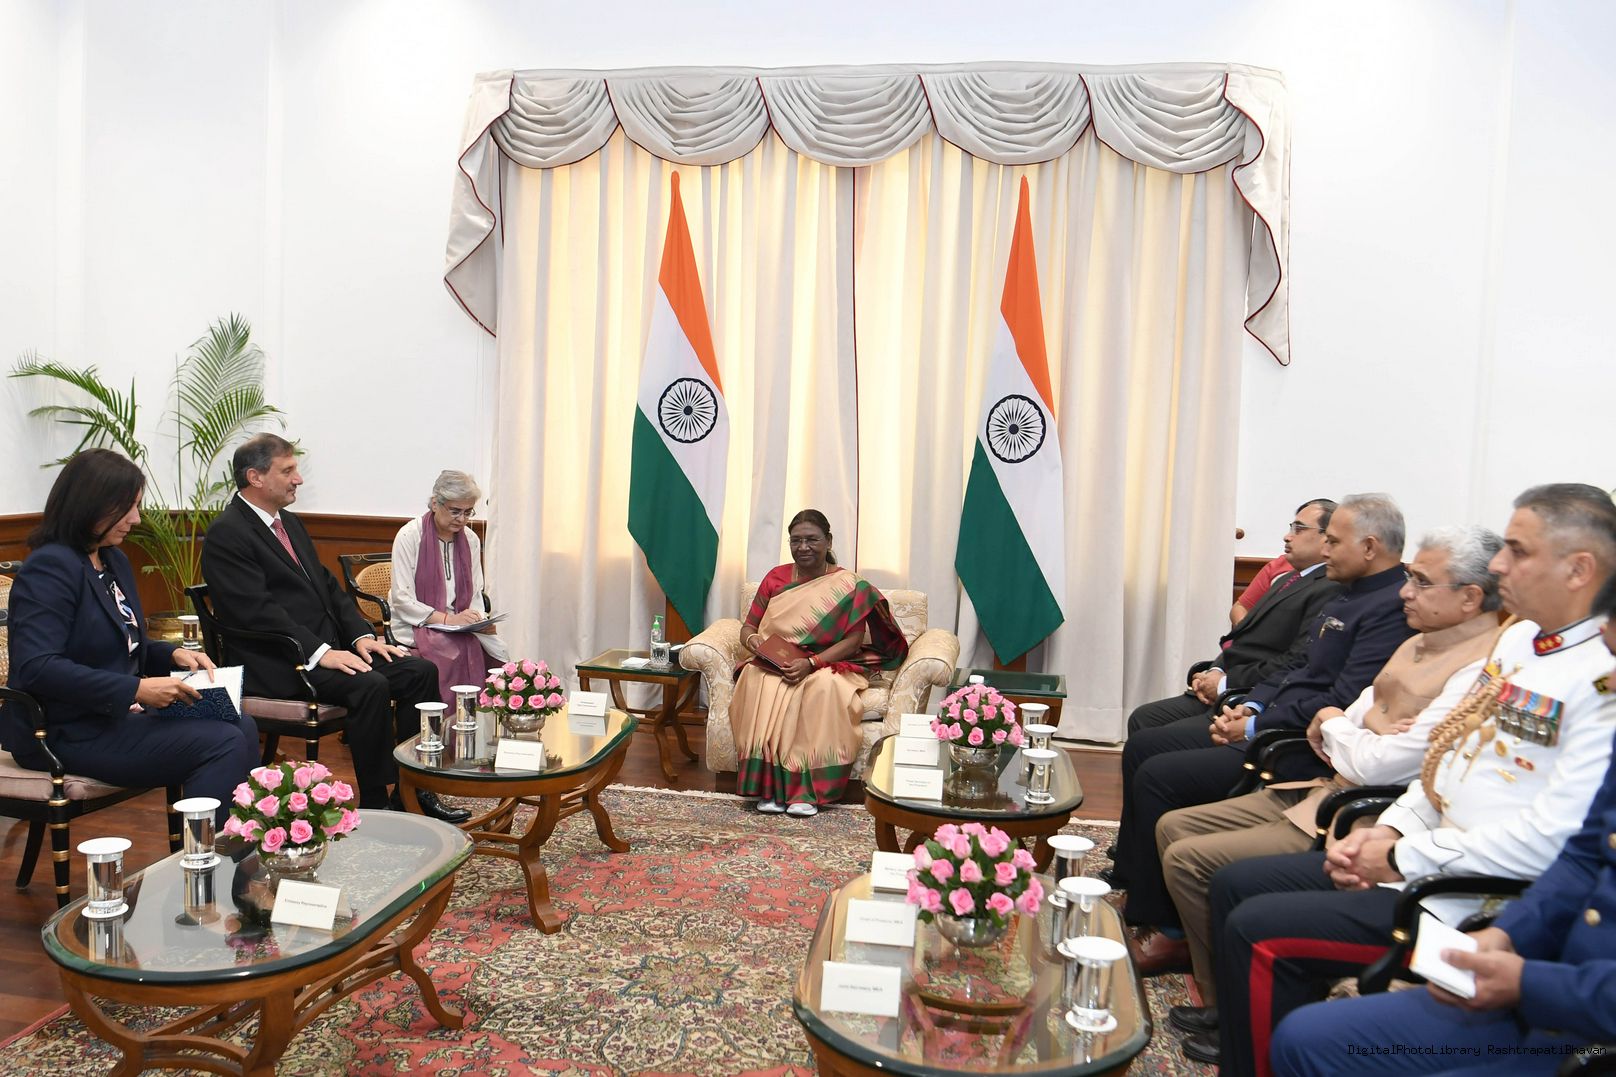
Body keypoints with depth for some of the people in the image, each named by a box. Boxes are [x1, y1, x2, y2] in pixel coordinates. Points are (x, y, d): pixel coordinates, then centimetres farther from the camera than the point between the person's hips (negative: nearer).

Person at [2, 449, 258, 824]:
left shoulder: (114, 560, 14)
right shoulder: (50, 567, -15)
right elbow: (36, 668, -26)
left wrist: (173, 653, 3)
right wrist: (136, 689, -28)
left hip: (119, 715, 9)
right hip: (68, 733, -9)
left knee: (241, 727, -6)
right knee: (223, 745, -22)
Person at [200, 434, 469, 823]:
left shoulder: (290, 523, 20)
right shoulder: (225, 535, -9)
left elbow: (328, 586, 19)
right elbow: (258, 612, -18)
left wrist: (361, 635, 3)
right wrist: (320, 652, -24)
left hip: (330, 647, 9)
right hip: (279, 666, -9)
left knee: (421, 671, -7)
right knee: (371, 685, -31)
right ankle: (375, 804, -17)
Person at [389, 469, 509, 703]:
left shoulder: (471, 540, 10)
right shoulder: (409, 536, -6)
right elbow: (402, 600, -11)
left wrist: (480, 621, -8)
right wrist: (447, 619, -21)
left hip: (459, 629, 5)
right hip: (414, 629, -5)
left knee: (496, 648, -25)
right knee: (458, 651, -33)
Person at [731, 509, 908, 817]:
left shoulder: (848, 585, -2)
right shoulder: (775, 578, 7)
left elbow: (853, 641, -9)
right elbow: (748, 626, 10)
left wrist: (811, 663, -23)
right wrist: (751, 638, -16)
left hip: (829, 665, -2)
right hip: (773, 665, 2)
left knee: (825, 687, -38)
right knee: (758, 681, -33)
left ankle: (807, 789, -32)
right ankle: (769, 786, -31)